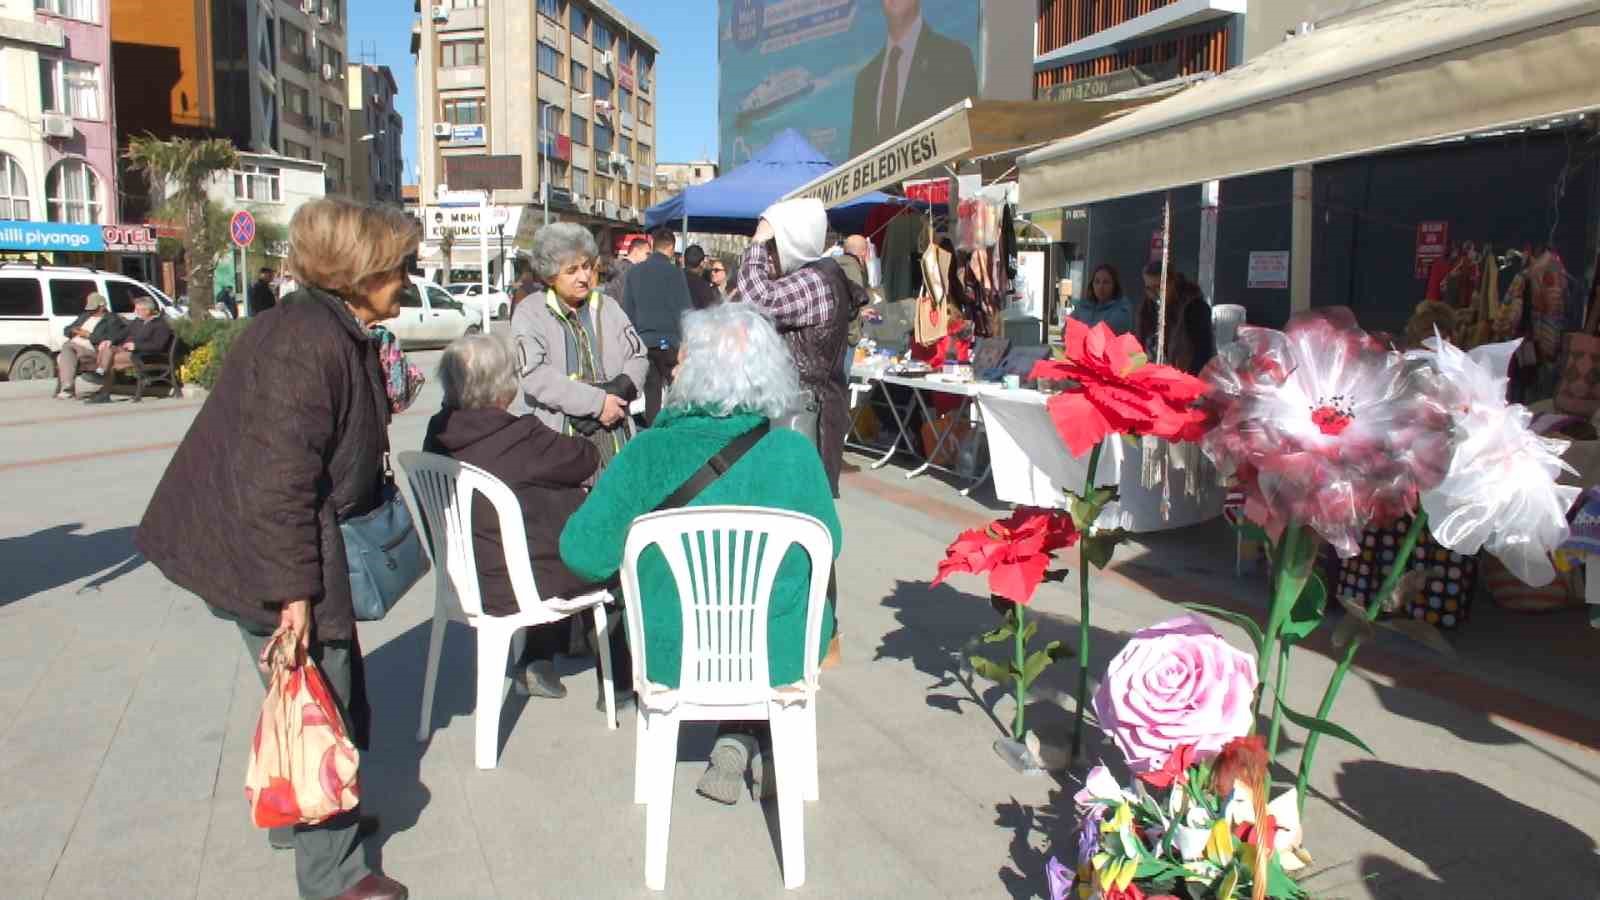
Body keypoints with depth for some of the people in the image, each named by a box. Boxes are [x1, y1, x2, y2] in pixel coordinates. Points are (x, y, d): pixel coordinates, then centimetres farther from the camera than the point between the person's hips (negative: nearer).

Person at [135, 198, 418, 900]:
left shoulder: (336, 331, 9)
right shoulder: (307, 346, -25)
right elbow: (278, 481, -28)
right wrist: (294, 591, -25)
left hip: (289, 536, 11)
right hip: (263, 550, -11)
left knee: (314, 698, 22)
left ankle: (297, 816, 42)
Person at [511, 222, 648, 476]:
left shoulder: (606, 306, 15)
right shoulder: (530, 313, 1)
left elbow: (638, 357, 13)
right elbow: (534, 375, -12)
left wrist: (617, 390, -9)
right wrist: (595, 402, -15)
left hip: (612, 430, 4)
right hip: (553, 436, -4)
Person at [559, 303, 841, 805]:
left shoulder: (648, 452, -15)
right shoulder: (792, 452, -14)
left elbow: (583, 553, -9)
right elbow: (828, 548, 0)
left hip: (669, 655, 1)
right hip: (779, 655, -1)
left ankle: (734, 747, 31)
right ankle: (744, 747, 23)